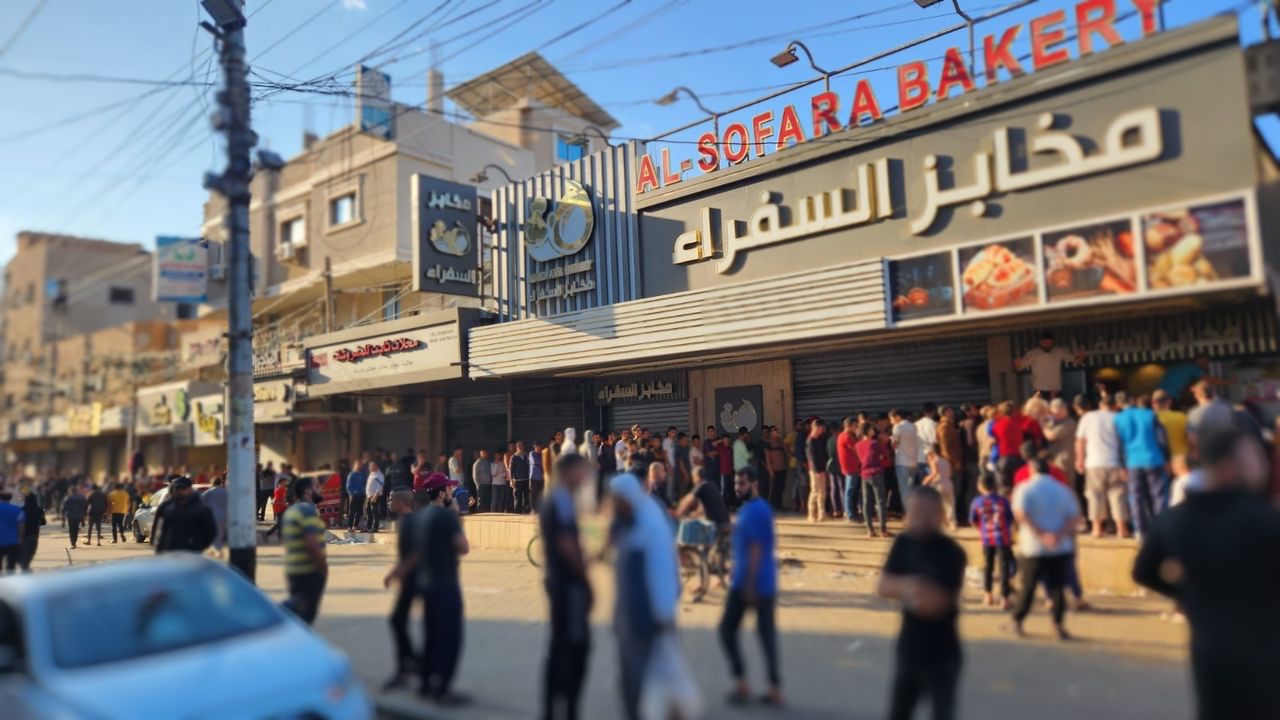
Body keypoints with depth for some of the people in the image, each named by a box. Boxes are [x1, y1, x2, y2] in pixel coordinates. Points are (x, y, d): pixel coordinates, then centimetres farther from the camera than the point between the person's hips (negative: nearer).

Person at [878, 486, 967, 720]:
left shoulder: (951, 553, -18)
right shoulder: (904, 543, -1)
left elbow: (936, 603, -24)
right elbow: (883, 586, -7)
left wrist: (903, 589, -17)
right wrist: (908, 586, -24)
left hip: (941, 654, -5)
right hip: (908, 649, 5)